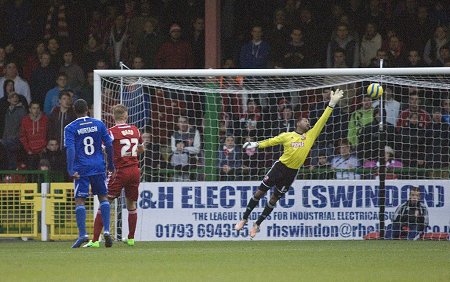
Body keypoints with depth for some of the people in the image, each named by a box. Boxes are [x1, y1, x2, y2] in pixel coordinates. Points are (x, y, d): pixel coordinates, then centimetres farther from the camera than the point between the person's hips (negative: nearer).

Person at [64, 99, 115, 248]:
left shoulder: (70, 128, -1)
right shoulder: (98, 124, 6)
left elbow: (70, 149, -13)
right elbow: (109, 145, 5)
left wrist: (71, 170, -18)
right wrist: (111, 165, 16)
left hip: (81, 169, -2)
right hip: (98, 167, 2)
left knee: (79, 201, 0)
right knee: (103, 197, 13)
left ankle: (82, 234, -11)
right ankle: (106, 230, 1)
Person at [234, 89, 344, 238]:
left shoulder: (310, 136, 5)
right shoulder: (287, 136, 1)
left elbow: (322, 121, 1)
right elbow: (271, 141, 2)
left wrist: (332, 104, -5)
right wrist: (257, 144, -13)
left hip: (292, 173, 2)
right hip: (280, 167, -2)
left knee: (274, 199, 10)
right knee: (260, 192, 0)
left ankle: (257, 225, 23)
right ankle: (244, 219, 15)